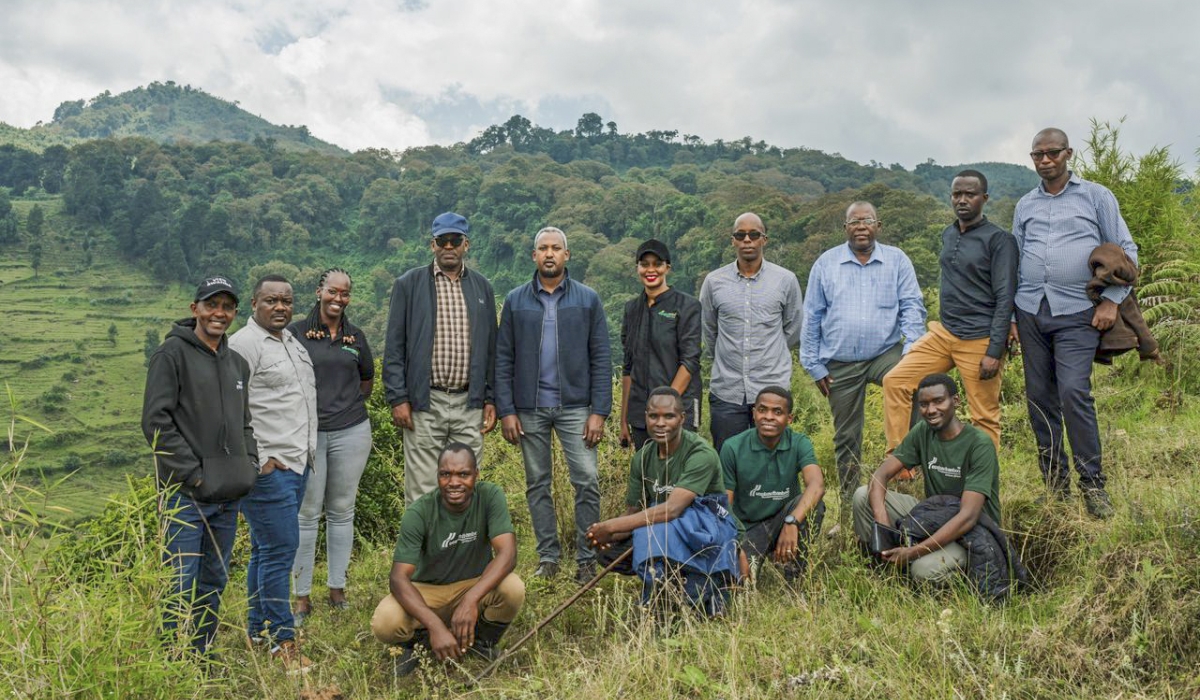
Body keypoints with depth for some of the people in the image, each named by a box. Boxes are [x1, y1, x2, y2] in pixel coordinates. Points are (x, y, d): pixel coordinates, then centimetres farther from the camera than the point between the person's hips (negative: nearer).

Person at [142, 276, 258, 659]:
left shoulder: (237, 363, 15)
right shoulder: (172, 353, -6)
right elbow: (156, 421, -12)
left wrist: (250, 462, 7)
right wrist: (193, 473, -15)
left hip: (229, 495, 7)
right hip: (186, 495, -7)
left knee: (214, 582, 15)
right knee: (183, 587, -5)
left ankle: (202, 655, 27)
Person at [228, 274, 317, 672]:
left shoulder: (292, 342, 18)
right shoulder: (244, 345, -10)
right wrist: (260, 459, -16)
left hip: (297, 462, 9)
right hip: (268, 467, -9)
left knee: (267, 549, 15)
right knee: (279, 550, -8)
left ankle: (258, 630, 24)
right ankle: (282, 642, -1)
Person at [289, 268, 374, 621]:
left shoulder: (356, 336, 9)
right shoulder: (296, 333, 0)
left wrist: (347, 405, 12)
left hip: (351, 432, 2)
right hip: (307, 433, -2)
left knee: (341, 511, 9)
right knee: (307, 513, 2)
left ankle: (337, 589, 21)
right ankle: (302, 597, 10)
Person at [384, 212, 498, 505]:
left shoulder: (482, 287, 11)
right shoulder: (408, 284, 2)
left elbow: (490, 348, 13)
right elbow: (394, 347, 0)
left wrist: (490, 400, 8)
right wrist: (398, 399, -6)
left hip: (469, 404, 3)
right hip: (424, 404, -3)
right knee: (422, 492, -1)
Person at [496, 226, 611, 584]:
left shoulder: (588, 299, 3)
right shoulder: (515, 300, 5)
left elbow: (600, 358, 0)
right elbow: (503, 359, 4)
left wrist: (599, 411, -7)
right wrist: (505, 410, -3)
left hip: (575, 406, -1)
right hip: (529, 409, 2)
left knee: (587, 481, -6)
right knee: (537, 484, 8)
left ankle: (586, 558, 7)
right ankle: (548, 557, 19)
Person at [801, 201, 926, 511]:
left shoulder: (897, 261, 3)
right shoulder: (826, 263, 3)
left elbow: (912, 308, -1)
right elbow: (812, 317, 5)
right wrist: (814, 366, 2)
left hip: (886, 352, -1)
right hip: (840, 363, 1)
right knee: (846, 437, 8)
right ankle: (849, 504, 22)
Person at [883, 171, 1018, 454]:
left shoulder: (998, 239, -8)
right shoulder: (948, 235, 13)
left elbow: (1005, 299, -12)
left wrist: (994, 352, -17)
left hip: (979, 341, -7)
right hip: (943, 334, 7)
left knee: (985, 417, -1)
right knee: (895, 381, -5)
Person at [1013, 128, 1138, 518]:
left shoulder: (1096, 196, 6)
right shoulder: (1025, 205, 16)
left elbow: (1125, 250, 5)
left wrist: (1112, 300, -6)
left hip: (1077, 313, -4)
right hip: (1030, 311, 4)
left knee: (1073, 393, -16)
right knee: (1039, 398, 4)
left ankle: (1092, 483, -4)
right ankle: (1055, 485, 13)